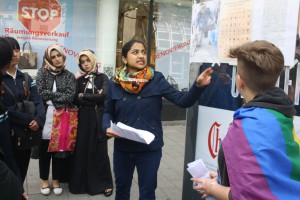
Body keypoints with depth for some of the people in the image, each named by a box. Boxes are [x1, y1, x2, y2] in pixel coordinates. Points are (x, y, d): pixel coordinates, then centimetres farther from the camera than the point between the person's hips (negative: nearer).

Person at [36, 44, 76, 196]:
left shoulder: (69, 75, 5)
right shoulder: (42, 72, 3)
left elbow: (70, 97, -9)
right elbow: (40, 93, -10)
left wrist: (50, 95, -9)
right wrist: (59, 95, -8)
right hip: (45, 117, 0)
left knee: (60, 149, 8)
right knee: (44, 149, 8)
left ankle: (56, 180, 25)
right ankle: (44, 180, 26)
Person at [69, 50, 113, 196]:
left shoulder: (102, 77, 3)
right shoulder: (79, 80, 8)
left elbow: (104, 96, -12)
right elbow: (76, 100, -3)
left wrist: (84, 96, -6)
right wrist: (94, 98, -13)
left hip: (98, 119, -2)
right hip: (83, 119, 2)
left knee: (100, 150, 1)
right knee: (82, 150, 3)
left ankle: (105, 183, 14)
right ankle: (82, 182, 18)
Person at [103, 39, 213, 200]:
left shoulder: (156, 79, -8)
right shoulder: (115, 82, -4)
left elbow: (182, 101, -14)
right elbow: (108, 112, 7)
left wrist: (198, 85, -31)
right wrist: (107, 127, -13)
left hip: (150, 148, -2)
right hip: (122, 147, 2)